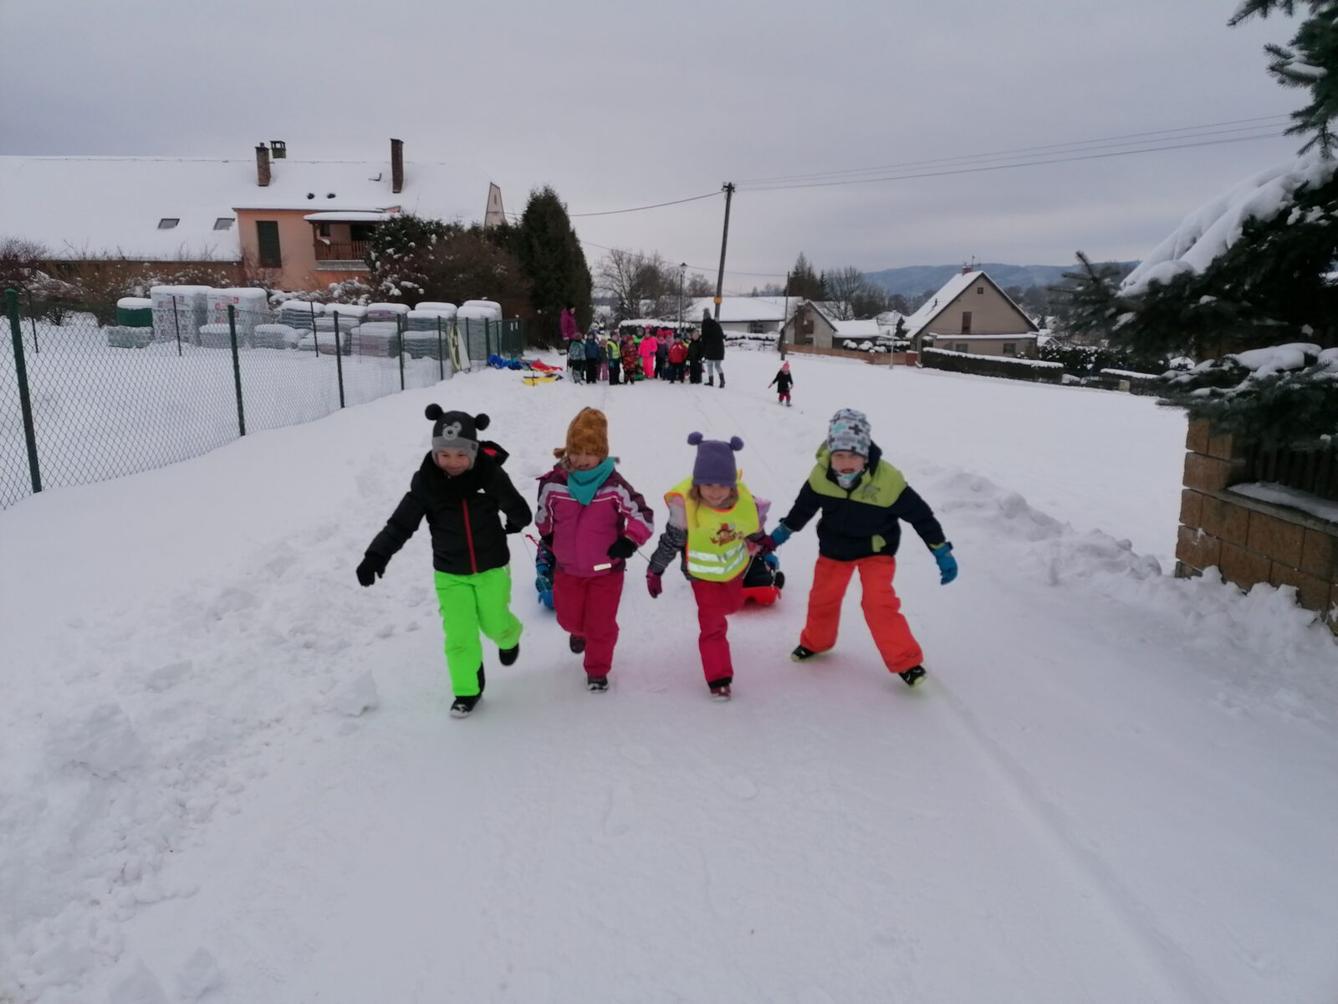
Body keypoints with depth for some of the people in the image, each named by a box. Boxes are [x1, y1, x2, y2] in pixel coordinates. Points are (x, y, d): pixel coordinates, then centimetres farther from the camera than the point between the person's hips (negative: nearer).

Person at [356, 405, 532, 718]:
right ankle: (467, 690, 21)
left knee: (495, 624, 15)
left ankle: (509, 638, 53)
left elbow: (519, 512, -4)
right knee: (459, 635, -1)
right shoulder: (426, 481, -15)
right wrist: (375, 556, -23)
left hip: (492, 567, -1)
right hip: (450, 574, 1)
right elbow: (401, 523, -15)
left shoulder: (490, 474, -19)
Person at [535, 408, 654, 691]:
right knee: (569, 618, 19)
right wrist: (550, 540, 15)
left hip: (606, 569, -2)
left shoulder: (615, 486, -18)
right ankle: (579, 632, 56)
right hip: (567, 567, 3)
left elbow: (642, 516, -15)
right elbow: (542, 515, 7)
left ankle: (597, 670, 28)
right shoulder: (554, 483, -11)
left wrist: (628, 543, -24)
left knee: (601, 624, 5)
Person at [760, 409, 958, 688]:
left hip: (875, 549, -3)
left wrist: (942, 553, -11)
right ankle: (815, 642, 45)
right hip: (834, 547, 3)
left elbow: (920, 514, -16)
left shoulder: (887, 480, -30)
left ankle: (906, 662, -1)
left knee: (879, 603, -17)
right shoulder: (821, 475, -22)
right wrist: (775, 538, 6)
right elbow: (802, 508, -1)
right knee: (822, 598, 15)